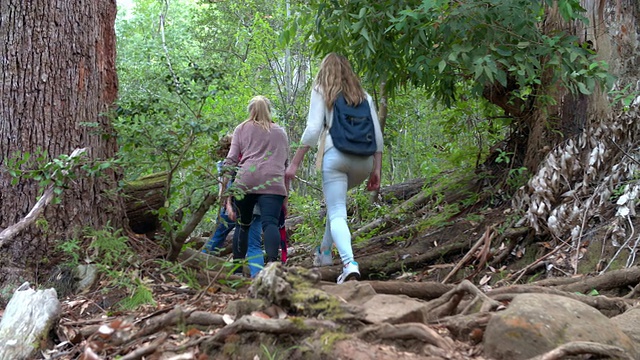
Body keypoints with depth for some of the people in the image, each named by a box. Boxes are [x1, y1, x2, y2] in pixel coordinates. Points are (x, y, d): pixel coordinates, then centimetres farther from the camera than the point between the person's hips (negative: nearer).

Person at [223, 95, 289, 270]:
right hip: (272, 182, 0)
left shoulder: (242, 129, 21)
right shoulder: (280, 131, 26)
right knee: (270, 223, -13)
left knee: (242, 225, 14)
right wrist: (286, 195, 32)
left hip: (244, 180, 0)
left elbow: (230, 161, 10)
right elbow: (286, 163, 27)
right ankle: (272, 261, -36)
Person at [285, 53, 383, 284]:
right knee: (336, 199, 29)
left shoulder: (321, 91, 9)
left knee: (337, 213, -6)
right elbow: (377, 136, 13)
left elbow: (313, 129, -3)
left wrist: (295, 163, -2)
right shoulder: (364, 96, 20)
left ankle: (349, 263, -28)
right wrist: (376, 170, 14)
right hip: (364, 160, 5)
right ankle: (324, 251, 27)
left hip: (335, 154, -4)